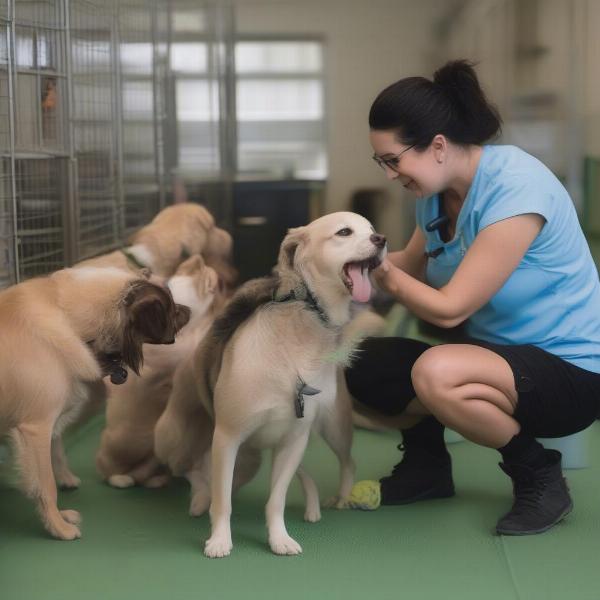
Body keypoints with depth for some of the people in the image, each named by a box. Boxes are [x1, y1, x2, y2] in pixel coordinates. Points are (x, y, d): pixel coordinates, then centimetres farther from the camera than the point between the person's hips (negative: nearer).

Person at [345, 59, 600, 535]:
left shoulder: (515, 189, -26)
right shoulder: (438, 192, -1)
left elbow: (449, 309, -25)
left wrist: (379, 271, -13)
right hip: (497, 350, 8)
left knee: (435, 374, -35)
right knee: (363, 364, -6)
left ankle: (539, 475, -10)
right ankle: (426, 465, 19)